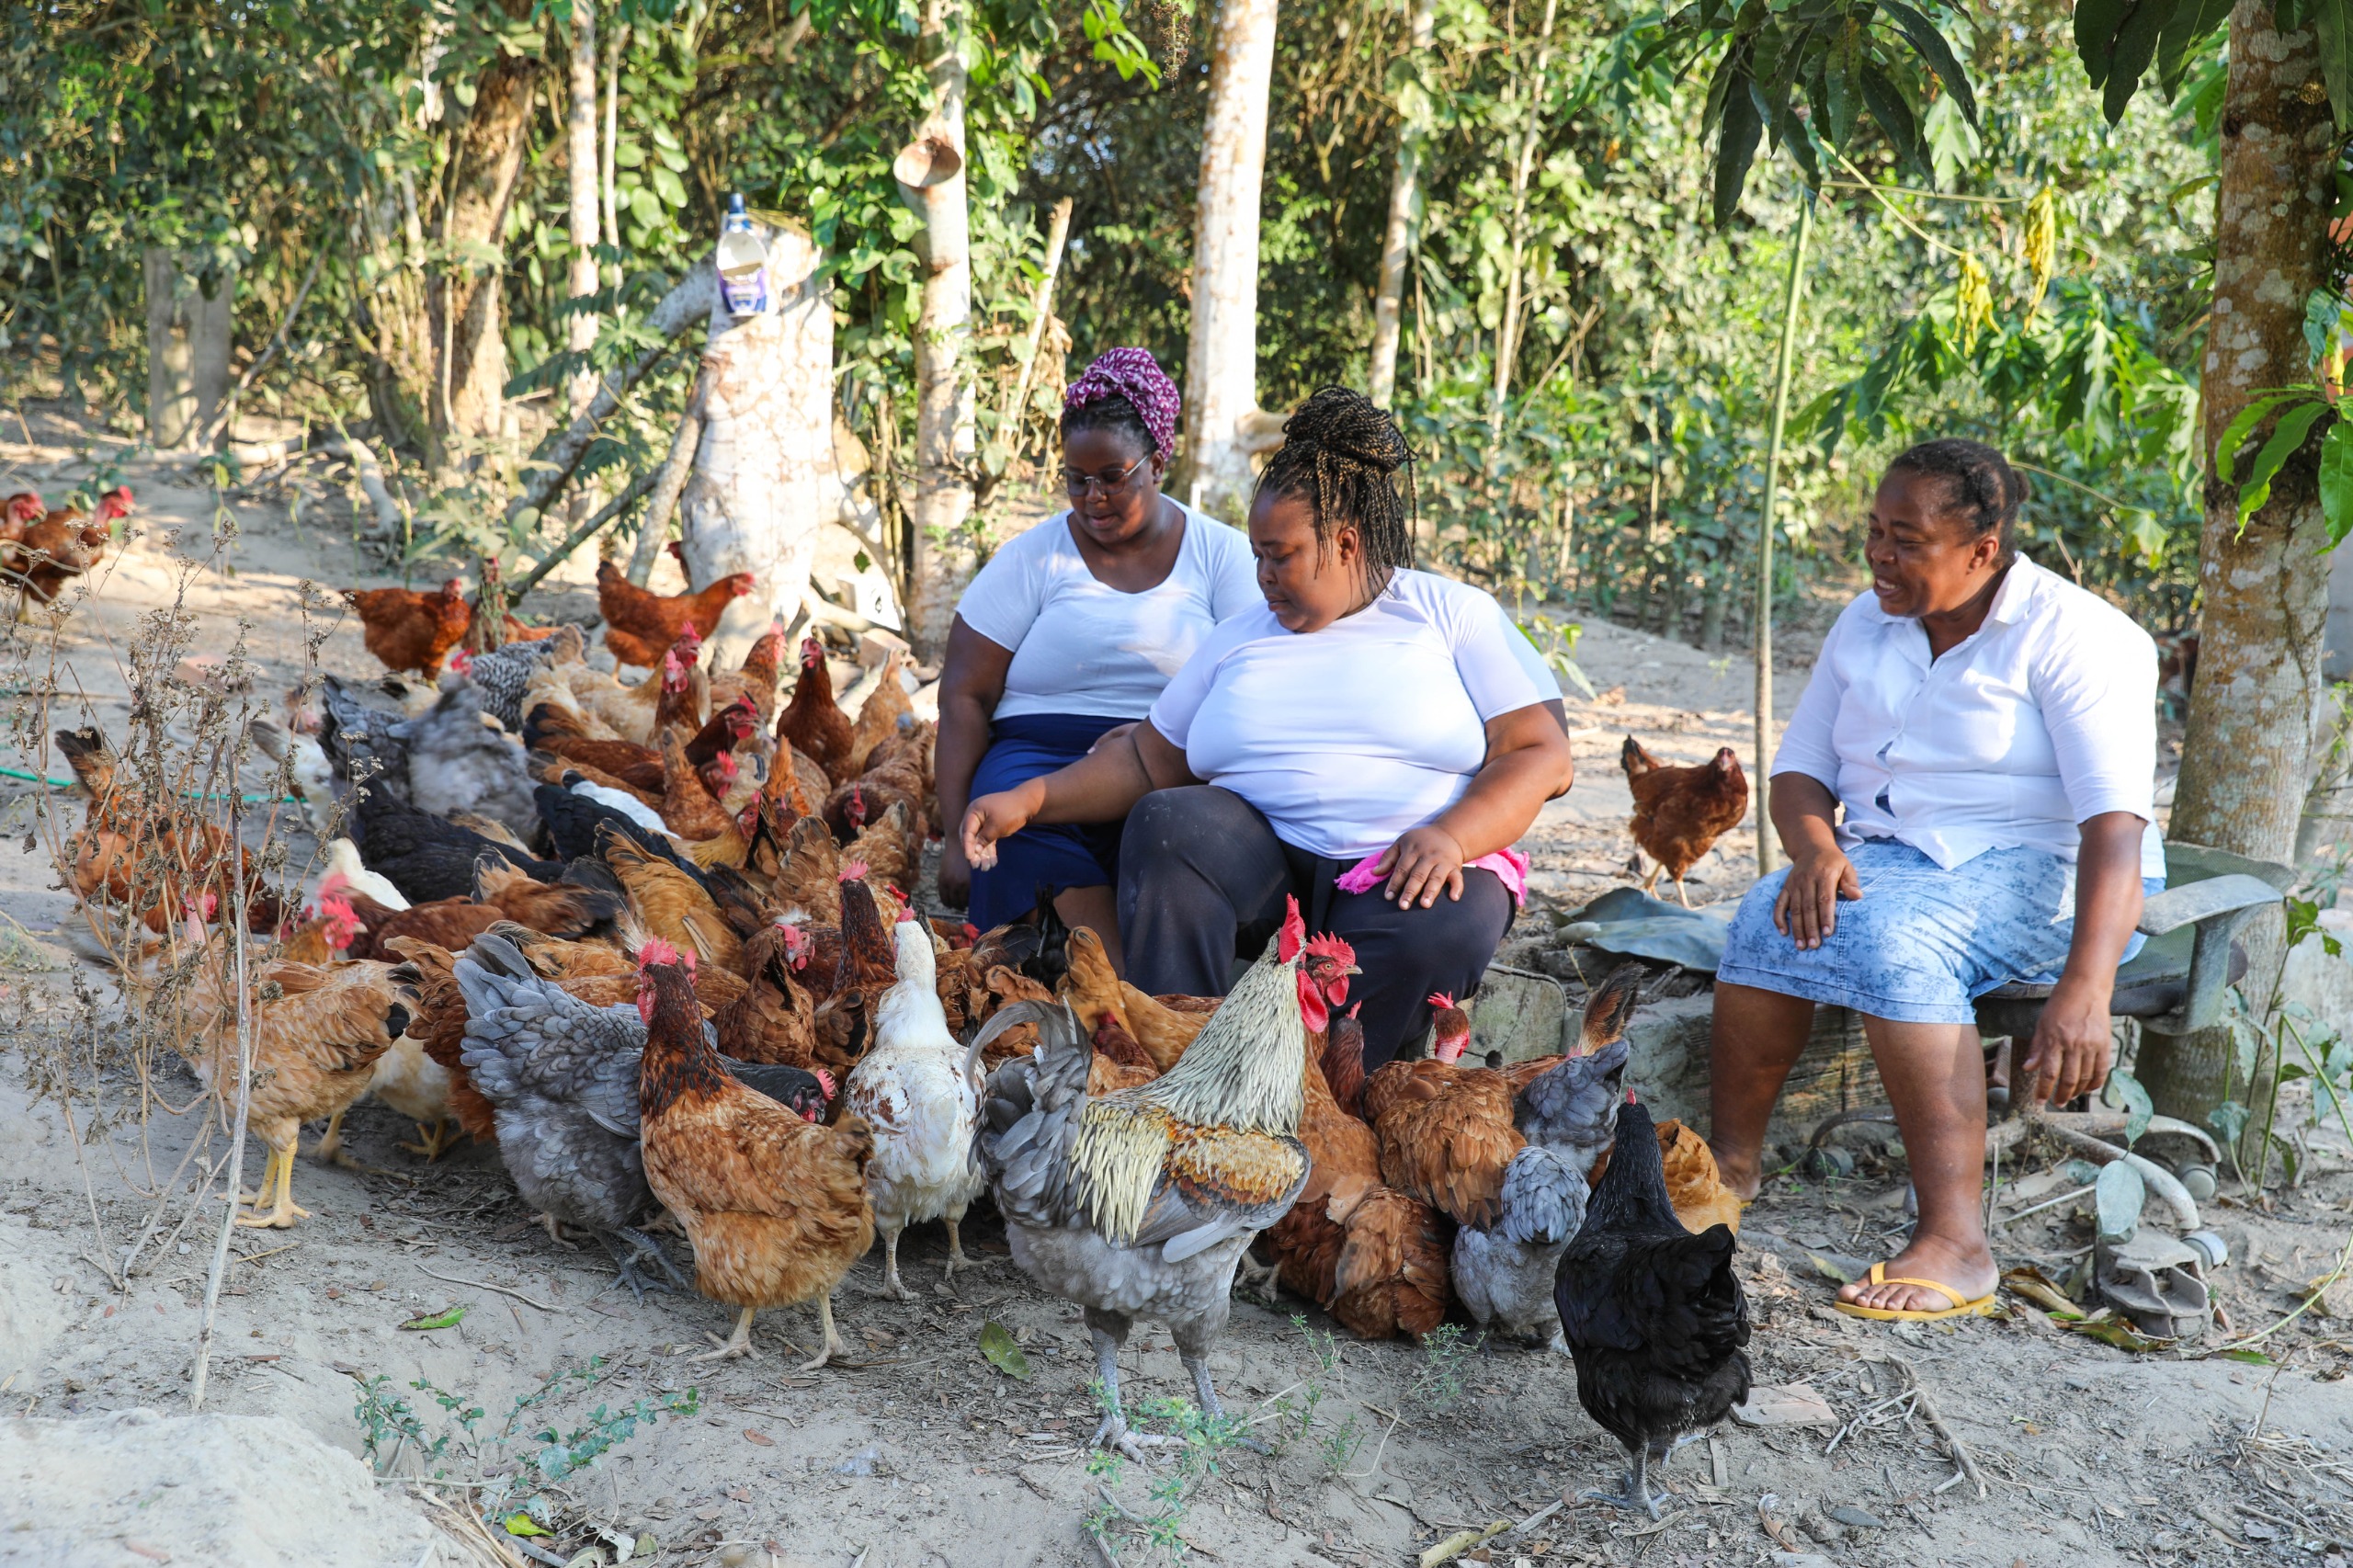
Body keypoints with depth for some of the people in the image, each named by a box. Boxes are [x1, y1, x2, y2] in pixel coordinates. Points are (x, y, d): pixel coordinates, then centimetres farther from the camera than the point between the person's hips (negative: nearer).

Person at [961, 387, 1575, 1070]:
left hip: (1406, 878, -3)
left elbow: (1541, 754, -1)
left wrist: (1452, 836, -18)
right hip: (1264, 872, 3)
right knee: (1168, 824, -27)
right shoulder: (1240, 637, 20)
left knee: (1451, 925, -37)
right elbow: (1148, 761, 19)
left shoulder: (1455, 616, 8)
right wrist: (1030, 799, 3)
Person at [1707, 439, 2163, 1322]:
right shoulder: (1865, 626, 9)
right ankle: (1730, 1169, -18)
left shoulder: (2073, 637, -12)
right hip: (1887, 854, 6)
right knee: (1772, 917, -27)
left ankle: (1954, 1242, -38)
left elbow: (2115, 823, -23)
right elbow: (1800, 767, 11)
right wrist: (1815, 846, -15)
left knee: (1891, 936, -36)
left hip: (2039, 868, -5)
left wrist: (2085, 993, -36)